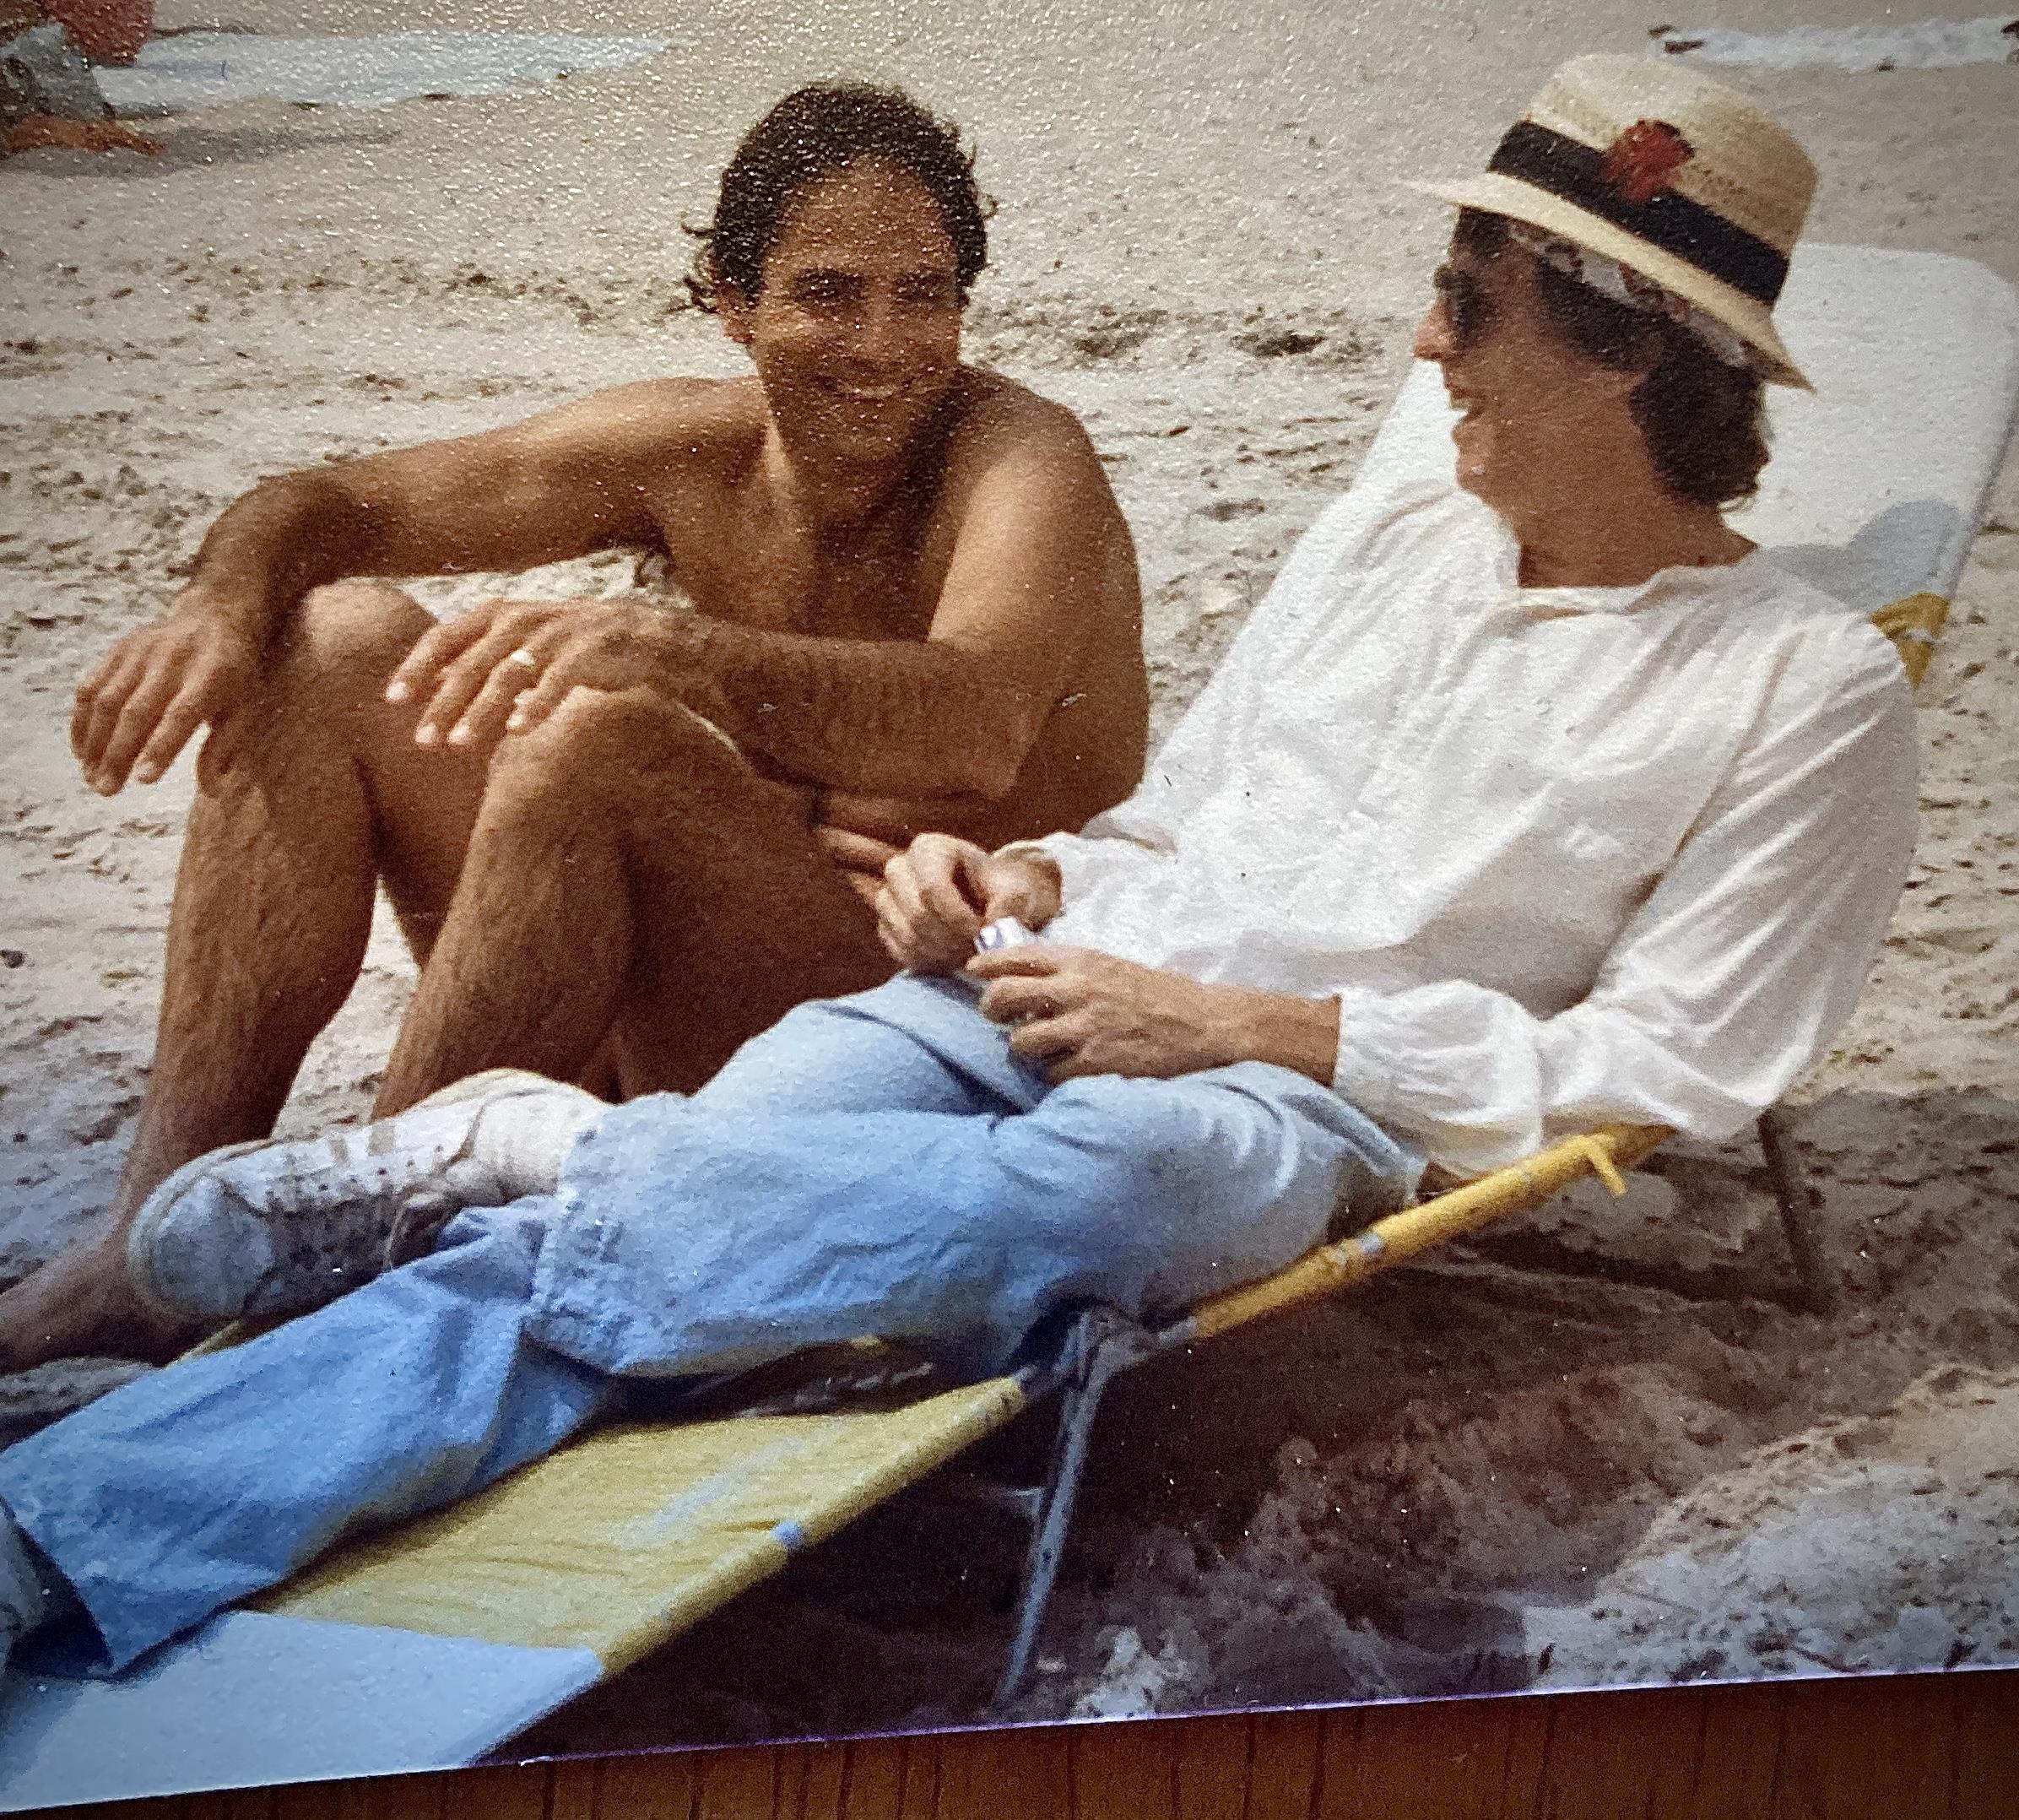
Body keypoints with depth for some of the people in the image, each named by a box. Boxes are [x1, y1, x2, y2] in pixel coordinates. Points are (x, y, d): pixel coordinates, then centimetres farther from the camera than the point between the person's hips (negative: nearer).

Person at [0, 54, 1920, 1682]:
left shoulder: (1809, 687, 3)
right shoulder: (1382, 534, 21)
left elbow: (1663, 1067, -4)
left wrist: (1240, 1025, -12)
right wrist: (1017, 878, 2)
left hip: (1299, 1104, -4)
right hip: (1038, 996, 5)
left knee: (1092, 1175, -42)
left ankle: (523, 1150, -25)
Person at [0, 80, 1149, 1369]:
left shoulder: (1023, 461, -12)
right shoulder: (694, 449, 5)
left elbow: (979, 724, -35)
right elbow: (332, 503, 8)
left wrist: (658, 647, -49)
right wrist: (224, 599, -15)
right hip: (656, 1035, 7)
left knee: (591, 733, -31)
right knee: (336, 641, -2)